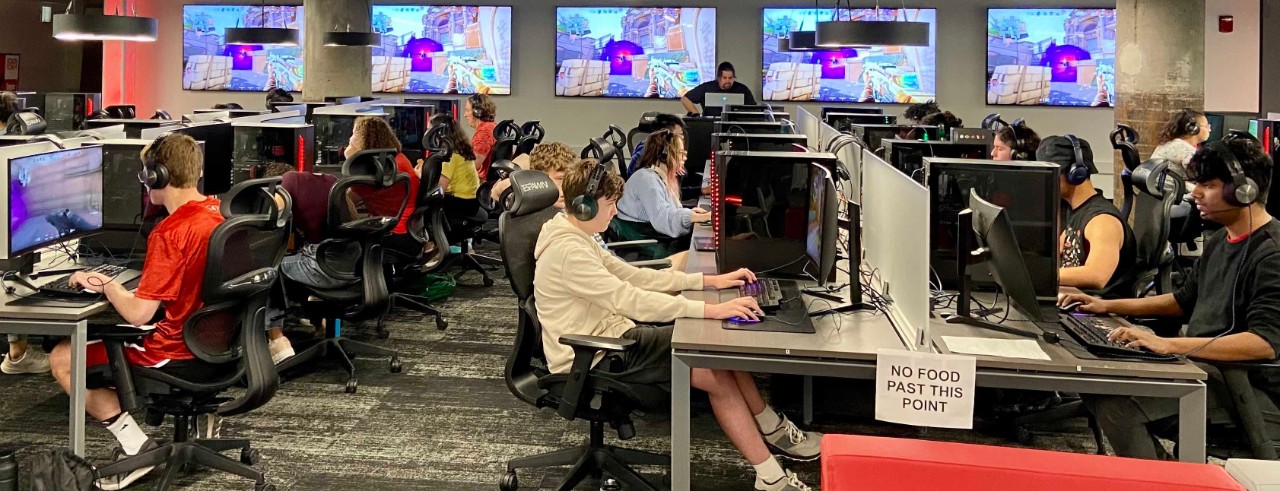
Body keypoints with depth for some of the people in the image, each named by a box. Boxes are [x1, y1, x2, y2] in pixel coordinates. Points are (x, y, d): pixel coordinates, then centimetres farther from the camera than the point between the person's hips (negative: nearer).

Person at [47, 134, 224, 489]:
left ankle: (137, 447, 1)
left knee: (62, 360, 8)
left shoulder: (171, 233, -24)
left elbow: (137, 313, -24)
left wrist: (104, 284, -5)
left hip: (179, 356, -8)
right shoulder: (216, 214, 1)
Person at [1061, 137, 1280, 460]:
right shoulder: (1220, 241, 13)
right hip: (1205, 367, 10)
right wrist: (1108, 306, 16)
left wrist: (1170, 344, -35)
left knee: (1115, 401, -26)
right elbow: (1184, 301, 26)